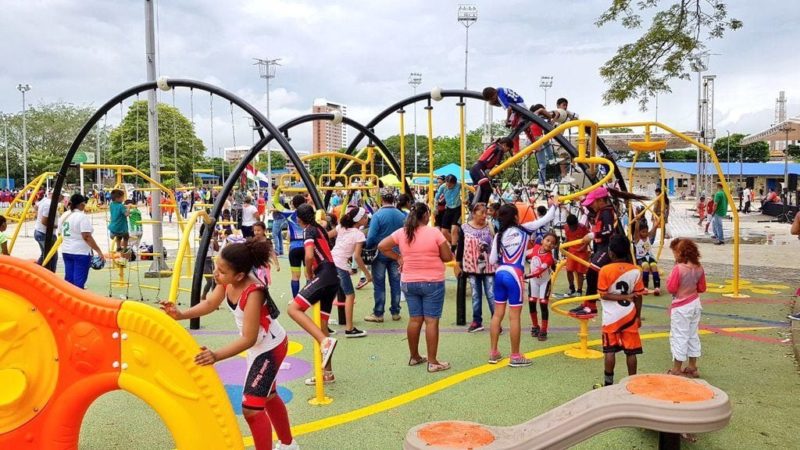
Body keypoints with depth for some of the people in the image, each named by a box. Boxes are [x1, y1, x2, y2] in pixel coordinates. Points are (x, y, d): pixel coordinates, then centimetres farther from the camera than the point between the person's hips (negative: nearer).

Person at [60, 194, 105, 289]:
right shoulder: (82, 217, -15)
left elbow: (62, 234, 17)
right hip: (81, 252, -8)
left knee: (69, 278, 12)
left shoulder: (64, 216, 10)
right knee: (79, 281, -5)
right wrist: (98, 251, -21)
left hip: (66, 251, 8)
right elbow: (87, 237, -21)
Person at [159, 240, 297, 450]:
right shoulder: (227, 281, -14)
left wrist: (217, 356, -45)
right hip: (258, 346, 9)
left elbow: (248, 338, -37)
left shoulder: (253, 293, -37)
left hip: (270, 348, -9)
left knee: (251, 407, -10)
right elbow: (210, 303, 0)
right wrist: (181, 314, -15)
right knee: (268, 396, 26)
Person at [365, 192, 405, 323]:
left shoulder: (378, 215, -14)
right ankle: (395, 312, 18)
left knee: (379, 285, 4)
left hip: (380, 254, -3)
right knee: (395, 283, 11)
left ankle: (378, 314, 8)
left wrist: (367, 248, -2)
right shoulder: (402, 216, -1)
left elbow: (371, 236, -17)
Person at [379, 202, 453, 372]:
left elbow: (382, 246, 3)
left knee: (415, 319, 15)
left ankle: (414, 357, 26)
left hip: (409, 282, 5)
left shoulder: (401, 233, -1)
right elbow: (448, 257, -7)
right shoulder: (434, 233, -12)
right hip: (433, 282, -4)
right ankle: (432, 362, 2)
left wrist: (398, 257, 7)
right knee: (431, 321, 0)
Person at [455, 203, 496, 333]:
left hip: (489, 267, -1)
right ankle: (477, 321, 19)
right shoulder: (465, 228, -2)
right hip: (472, 267, 1)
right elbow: (460, 247, 3)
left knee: (492, 295, 0)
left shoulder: (490, 227, -2)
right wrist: (458, 265, 4)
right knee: (476, 295, 11)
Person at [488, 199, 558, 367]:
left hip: (500, 273, 5)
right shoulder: (524, 229, -3)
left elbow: (492, 260, 5)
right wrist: (554, 205, 24)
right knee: (514, 316, 1)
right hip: (514, 275, -5)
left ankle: (493, 352, 18)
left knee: (498, 313, 11)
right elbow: (546, 219, 6)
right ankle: (515, 356, 9)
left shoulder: (499, 235, 6)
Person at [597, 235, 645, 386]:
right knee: (631, 351, 7)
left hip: (611, 316, -2)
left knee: (610, 350, 5)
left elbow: (603, 295, -12)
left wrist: (624, 296, -8)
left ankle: (608, 383, 11)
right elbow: (638, 297, 0)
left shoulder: (605, 270, -12)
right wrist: (638, 316, 9)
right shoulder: (635, 271, -5)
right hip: (629, 316, 2)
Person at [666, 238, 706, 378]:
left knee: (679, 337, 3)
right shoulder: (698, 268, -1)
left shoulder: (678, 268, -23)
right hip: (695, 304, 7)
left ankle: (677, 369, 11)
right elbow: (702, 288, 6)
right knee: (693, 335, 18)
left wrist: (669, 279, -2)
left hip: (681, 307, -7)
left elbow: (671, 288, -20)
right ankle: (692, 367, 28)